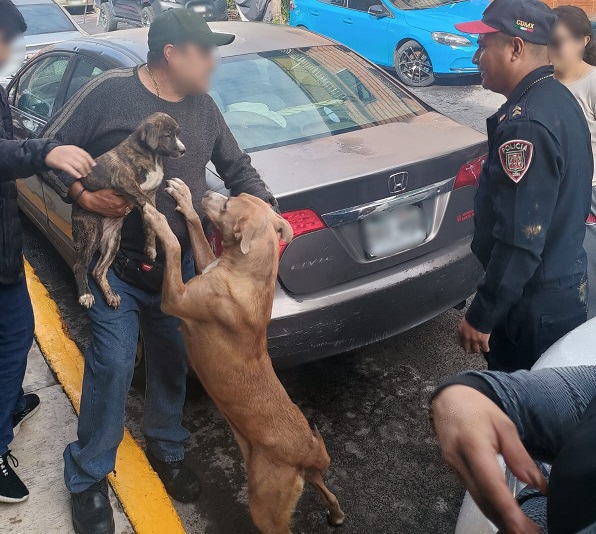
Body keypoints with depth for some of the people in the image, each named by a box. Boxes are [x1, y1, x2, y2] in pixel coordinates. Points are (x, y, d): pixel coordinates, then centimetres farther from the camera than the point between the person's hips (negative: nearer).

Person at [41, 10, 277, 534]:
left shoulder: (202, 107, 4)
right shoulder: (109, 91, -11)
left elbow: (237, 166, 14)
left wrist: (265, 205, -1)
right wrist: (83, 195, -20)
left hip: (180, 264, 5)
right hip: (117, 264, -5)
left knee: (173, 361, 15)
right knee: (112, 366, -5)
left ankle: (166, 447, 40)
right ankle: (88, 477, 17)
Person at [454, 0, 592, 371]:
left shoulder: (525, 124, -26)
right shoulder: (559, 100, 6)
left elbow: (519, 239, -28)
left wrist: (482, 316, -19)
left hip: (534, 301, -10)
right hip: (566, 283, 10)